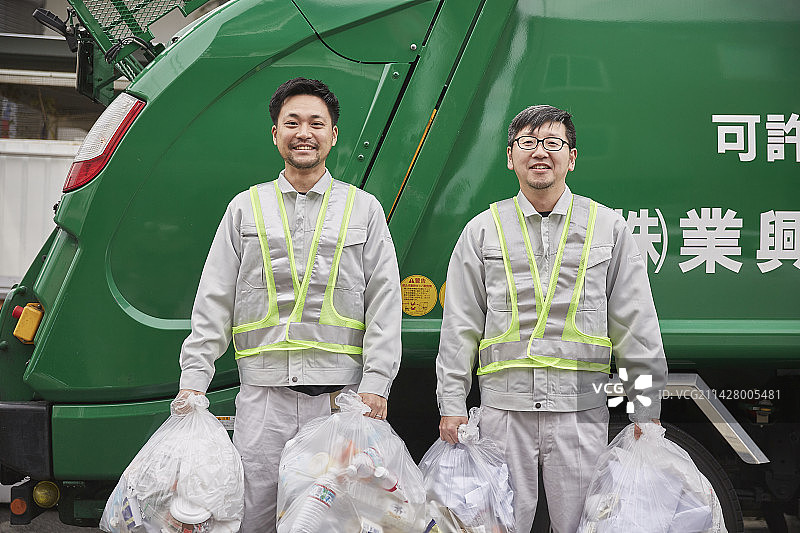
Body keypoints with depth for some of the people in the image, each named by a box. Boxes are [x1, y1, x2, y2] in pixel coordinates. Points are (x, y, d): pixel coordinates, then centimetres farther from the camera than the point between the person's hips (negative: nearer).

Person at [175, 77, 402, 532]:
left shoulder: (364, 208, 9)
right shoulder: (246, 207, 11)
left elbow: (385, 303, 3)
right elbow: (214, 302, 9)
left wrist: (375, 383, -7)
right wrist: (193, 380, 0)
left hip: (340, 395, 0)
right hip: (264, 393, 1)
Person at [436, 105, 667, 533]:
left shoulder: (608, 228, 6)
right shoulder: (482, 230, 7)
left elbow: (637, 325, 7)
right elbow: (459, 326, 7)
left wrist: (645, 408, 4)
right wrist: (452, 404, 2)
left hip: (581, 406, 0)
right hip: (504, 405, 0)